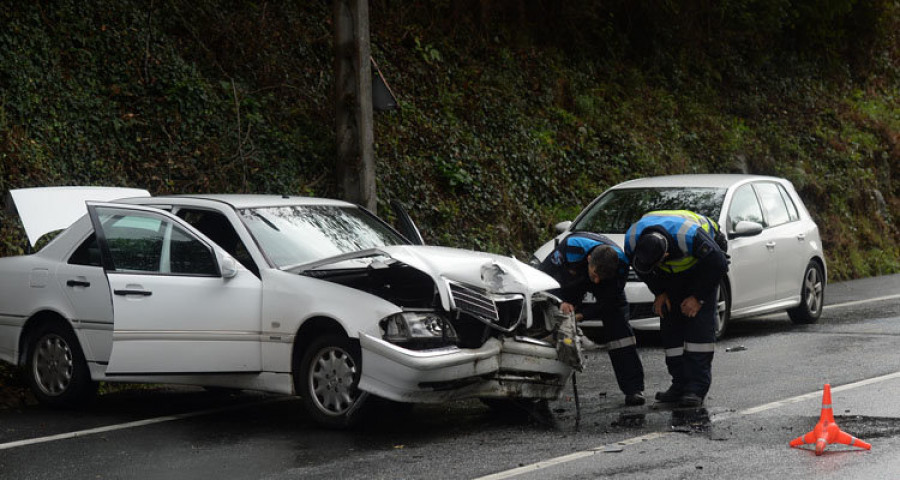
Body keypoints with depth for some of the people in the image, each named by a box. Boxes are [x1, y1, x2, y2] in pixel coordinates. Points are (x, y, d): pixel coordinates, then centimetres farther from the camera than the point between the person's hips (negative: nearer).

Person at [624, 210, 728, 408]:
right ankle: (680, 384, -1)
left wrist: (698, 297, -21)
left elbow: (717, 264, -27)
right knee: (670, 323, -5)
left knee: (700, 322, -17)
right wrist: (659, 292, -6)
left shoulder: (690, 236, -42)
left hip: (701, 267, -5)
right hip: (671, 272, 5)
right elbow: (639, 267, -3)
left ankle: (697, 388, -21)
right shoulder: (632, 239, -28)